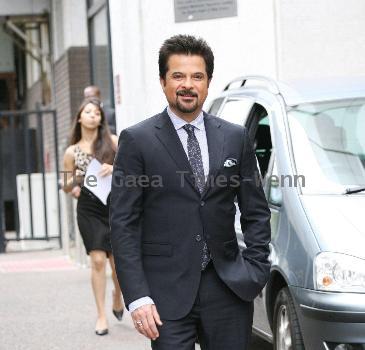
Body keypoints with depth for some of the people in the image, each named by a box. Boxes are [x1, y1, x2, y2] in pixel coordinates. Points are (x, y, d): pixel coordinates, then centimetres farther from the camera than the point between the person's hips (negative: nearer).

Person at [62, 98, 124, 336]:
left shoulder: (112, 141, 3)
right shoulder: (72, 152, 8)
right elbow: (66, 187, 14)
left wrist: (115, 168, -16)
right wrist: (74, 182, -8)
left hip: (115, 205, 0)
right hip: (89, 209, 0)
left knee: (118, 262, 4)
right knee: (98, 260, -9)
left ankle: (117, 298, 35)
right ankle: (102, 316, -3)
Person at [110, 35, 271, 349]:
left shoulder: (236, 138, 9)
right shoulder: (137, 141, -1)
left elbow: (256, 211, 14)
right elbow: (123, 224, -4)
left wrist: (256, 271, 1)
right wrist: (137, 297, -12)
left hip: (228, 288, 3)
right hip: (167, 293, -3)